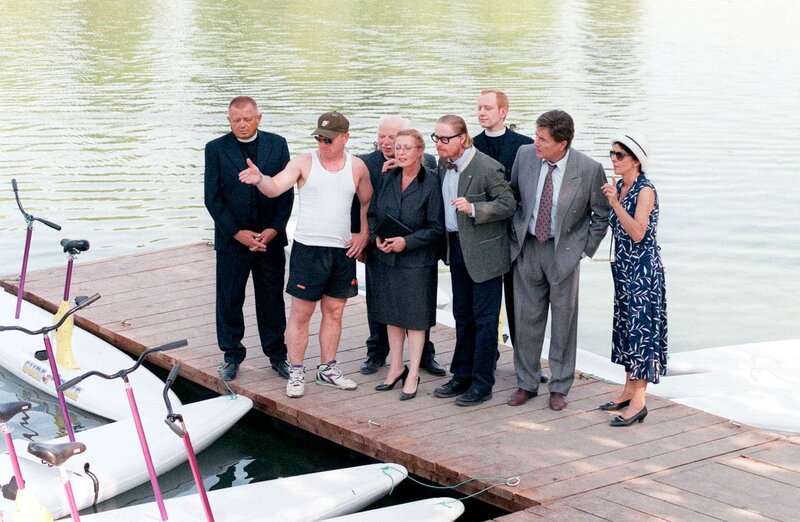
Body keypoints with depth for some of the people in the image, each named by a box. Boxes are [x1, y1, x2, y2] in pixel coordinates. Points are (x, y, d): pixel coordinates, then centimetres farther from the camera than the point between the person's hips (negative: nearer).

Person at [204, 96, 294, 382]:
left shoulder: (277, 144, 2)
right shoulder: (216, 149, -2)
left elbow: (287, 192, 2)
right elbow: (213, 198, -4)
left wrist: (274, 229, -9)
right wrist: (237, 233, -11)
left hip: (270, 237, 1)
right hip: (231, 240, -1)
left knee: (272, 299, 8)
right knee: (229, 300, 6)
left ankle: (277, 355, 20)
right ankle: (232, 356, 19)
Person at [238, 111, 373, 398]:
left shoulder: (357, 167, 4)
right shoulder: (304, 162, -5)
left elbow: (368, 202, 16)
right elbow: (275, 187, -18)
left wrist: (364, 234, 8)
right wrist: (259, 178, -38)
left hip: (343, 250, 3)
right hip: (308, 248, -3)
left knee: (334, 311, 12)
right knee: (301, 312, 1)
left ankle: (327, 369, 24)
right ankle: (296, 373, 8)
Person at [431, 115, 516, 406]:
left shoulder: (487, 168, -18)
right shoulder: (443, 164, 5)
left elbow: (508, 205, -16)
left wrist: (473, 208, -28)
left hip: (483, 251, -8)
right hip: (456, 248, 8)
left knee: (484, 319, 0)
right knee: (462, 316, 16)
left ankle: (482, 384, 7)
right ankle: (462, 376, 26)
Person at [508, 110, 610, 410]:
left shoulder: (589, 169, -16)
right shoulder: (525, 155, -8)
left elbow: (601, 216, -2)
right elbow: (513, 194, 11)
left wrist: (584, 250, -4)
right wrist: (515, 232, 8)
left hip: (564, 250, -3)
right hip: (527, 247, 3)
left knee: (563, 319, 6)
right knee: (526, 317, 9)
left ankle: (559, 387, 18)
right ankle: (526, 383, 22)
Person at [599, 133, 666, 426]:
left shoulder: (645, 191, -14)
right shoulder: (619, 188, 10)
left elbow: (637, 233, -25)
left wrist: (615, 203, -30)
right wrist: (610, 201, 9)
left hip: (643, 269, -9)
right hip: (623, 267, 9)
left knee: (641, 327, -6)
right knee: (626, 325, 13)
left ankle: (638, 402, -4)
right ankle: (629, 390, 22)